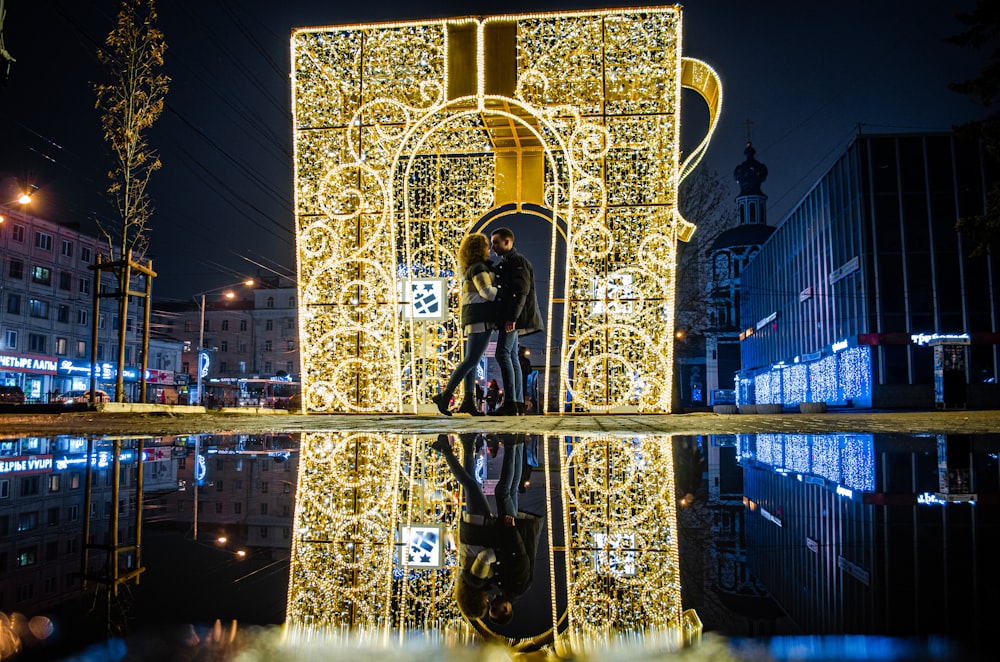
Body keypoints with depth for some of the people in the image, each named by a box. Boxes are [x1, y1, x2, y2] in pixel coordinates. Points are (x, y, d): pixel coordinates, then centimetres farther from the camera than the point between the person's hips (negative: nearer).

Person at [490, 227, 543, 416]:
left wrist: (512, 317, -26)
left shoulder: (517, 261, -8)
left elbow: (522, 291, -18)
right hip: (507, 317, 10)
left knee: (503, 354, -16)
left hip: (512, 317, -10)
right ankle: (518, 404, 6)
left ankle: (510, 402, -18)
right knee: (511, 357, 6)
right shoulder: (504, 264, 23)